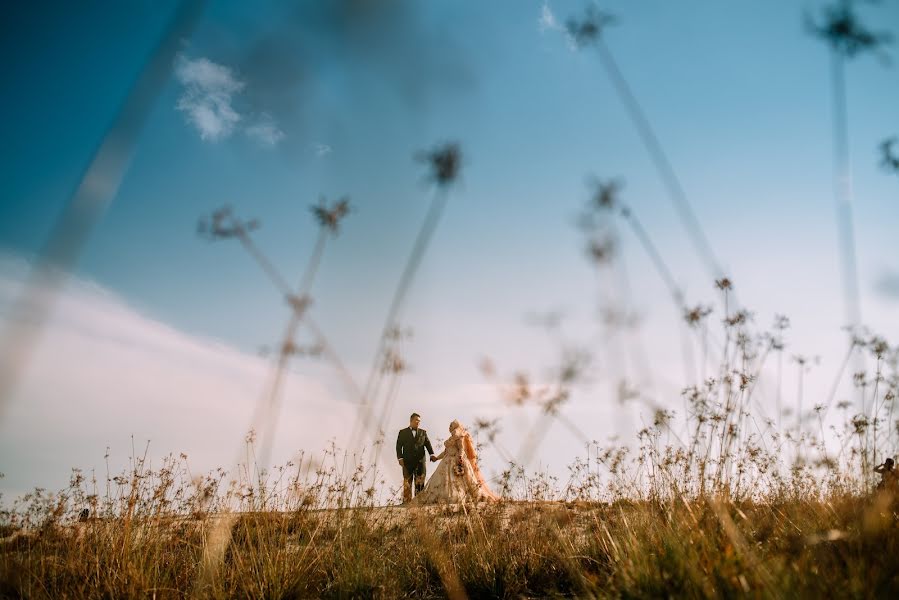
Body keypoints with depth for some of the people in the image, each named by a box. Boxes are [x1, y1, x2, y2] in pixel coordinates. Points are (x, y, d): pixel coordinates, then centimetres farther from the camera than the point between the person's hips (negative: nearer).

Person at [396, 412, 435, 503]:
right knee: (407, 484, -3)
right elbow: (399, 446, 4)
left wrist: (432, 454, -11)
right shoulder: (403, 432, 10)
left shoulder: (423, 432, 16)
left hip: (420, 461, 2)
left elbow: (428, 444, 5)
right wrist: (400, 458, -9)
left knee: (420, 484, 0)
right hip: (407, 462, -2)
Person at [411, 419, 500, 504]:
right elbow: (446, 451, 26)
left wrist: (460, 458, -32)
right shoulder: (452, 438, 19)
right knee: (445, 481, 1)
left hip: (456, 462, -9)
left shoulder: (459, 437, -7)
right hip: (449, 462, 9)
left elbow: (462, 449, -17)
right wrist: (437, 457, 30)